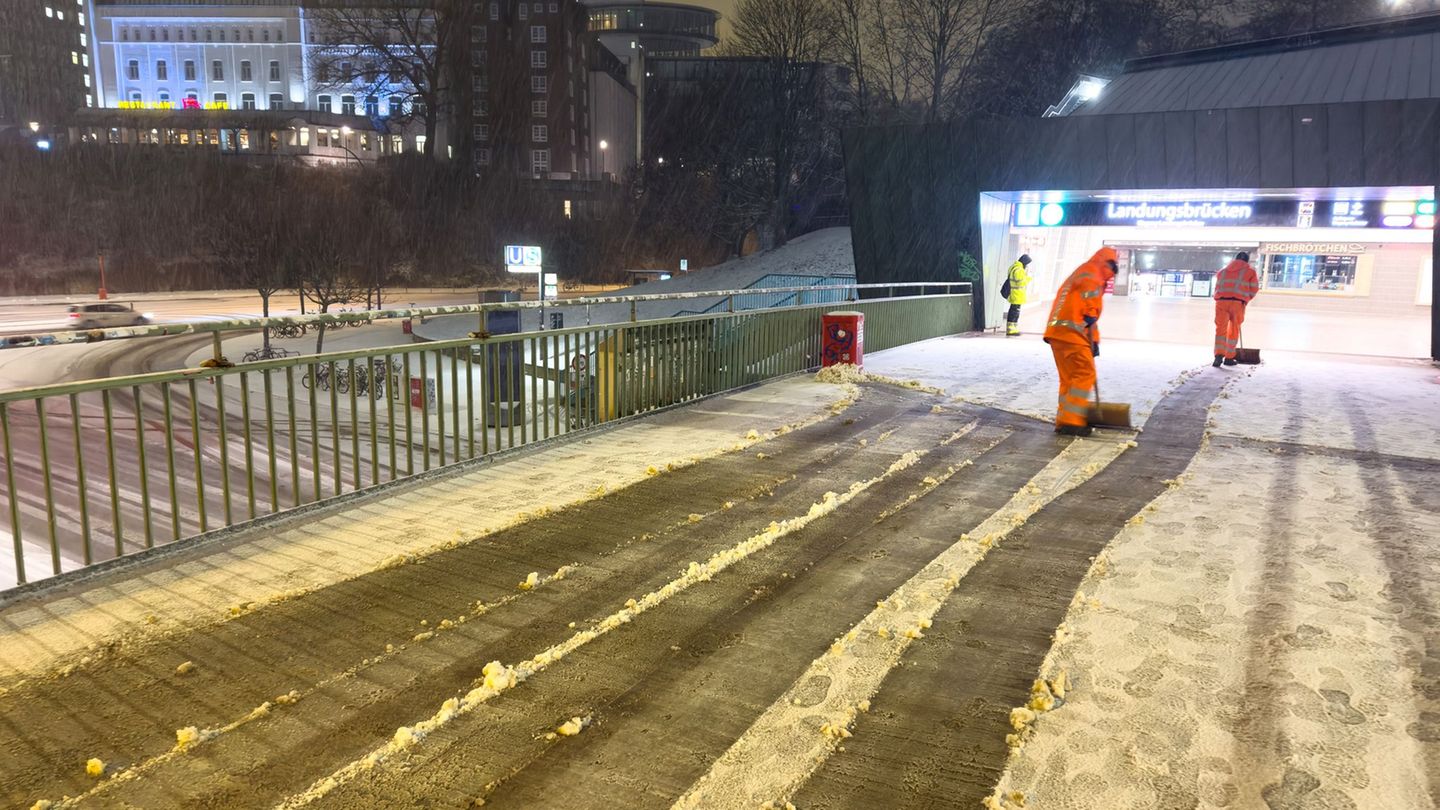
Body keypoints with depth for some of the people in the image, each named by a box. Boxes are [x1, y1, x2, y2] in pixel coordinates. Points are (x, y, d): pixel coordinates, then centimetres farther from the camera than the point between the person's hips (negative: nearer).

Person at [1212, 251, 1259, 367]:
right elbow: (1254, 289, 10)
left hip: (1221, 301, 2)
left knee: (1221, 329, -1)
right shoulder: (1250, 271, 13)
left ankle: (1219, 355, -19)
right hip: (1238, 303, -2)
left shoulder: (1223, 271, 23)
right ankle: (1229, 358, 14)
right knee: (1234, 330, 10)